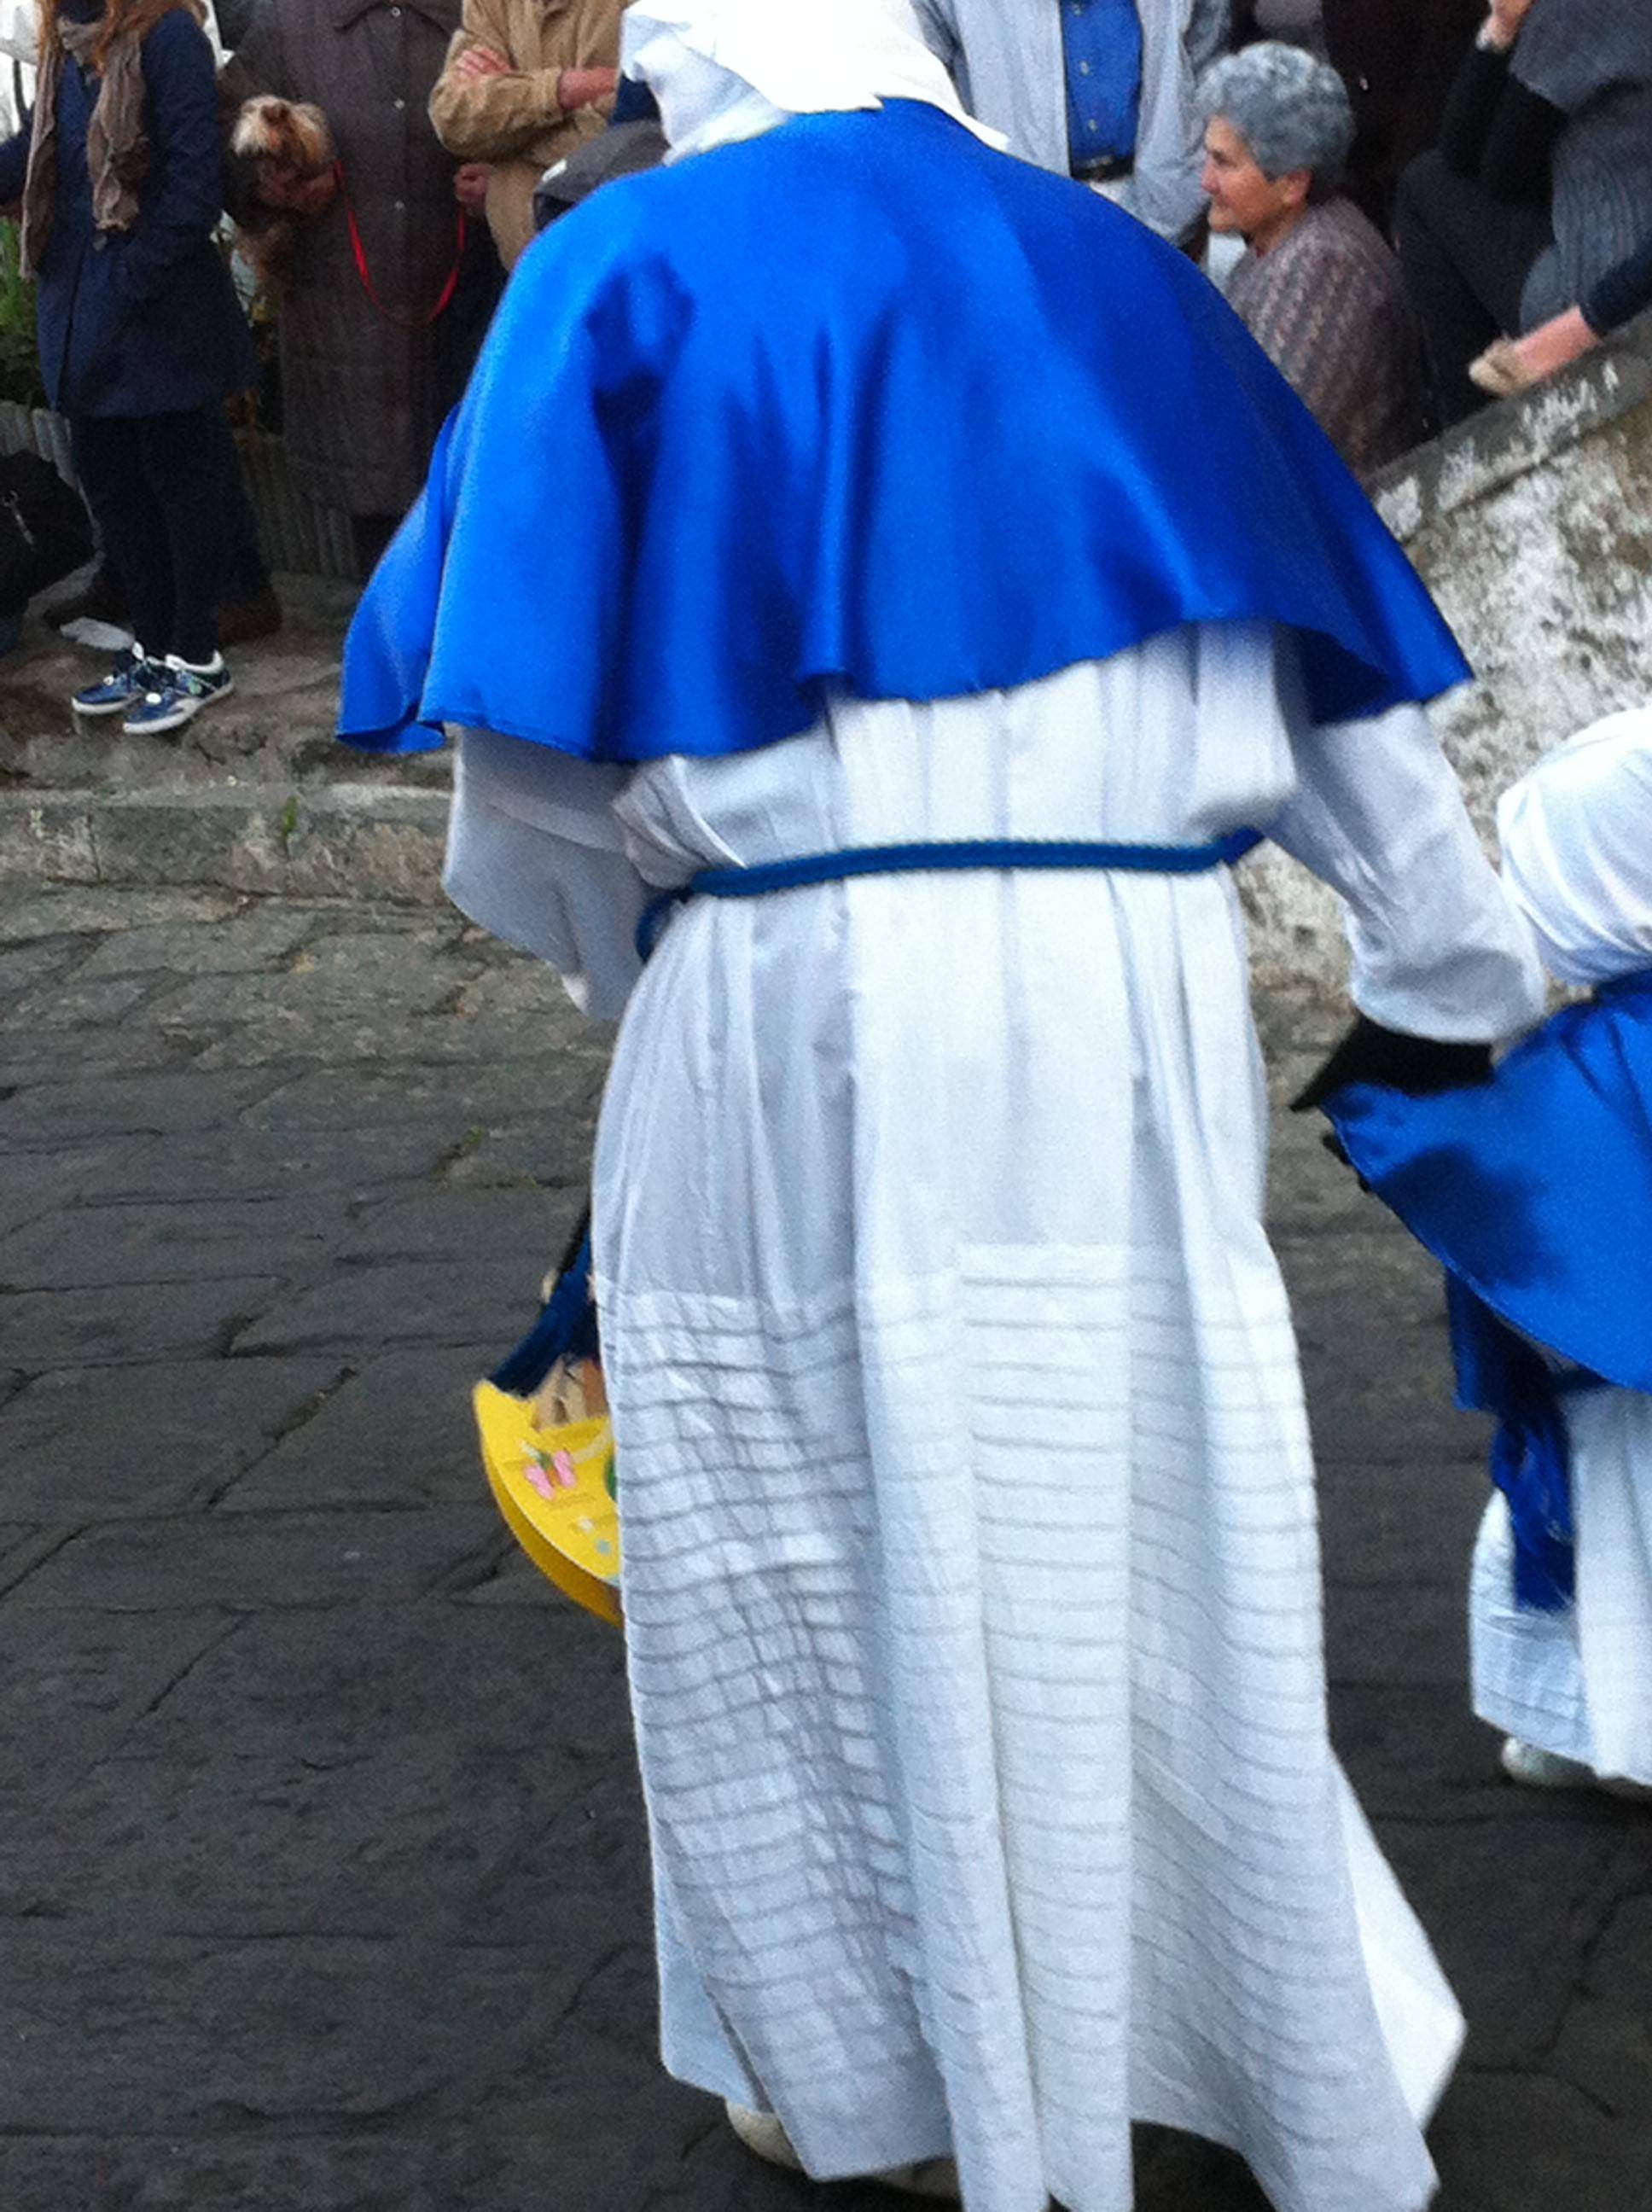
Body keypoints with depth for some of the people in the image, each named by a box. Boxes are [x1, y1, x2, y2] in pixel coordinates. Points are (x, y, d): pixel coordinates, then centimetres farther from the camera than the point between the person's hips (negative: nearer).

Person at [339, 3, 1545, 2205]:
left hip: (799, 1006, -3)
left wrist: (612, 944, 16)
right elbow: (1337, 686, 18)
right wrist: (1465, 970, 28)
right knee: (1134, 1534, 14)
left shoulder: (634, 266, 3)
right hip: (1129, 1003, 4)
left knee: (811, 1546, 12)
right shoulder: (1115, 270, 15)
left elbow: (525, 713, -3)